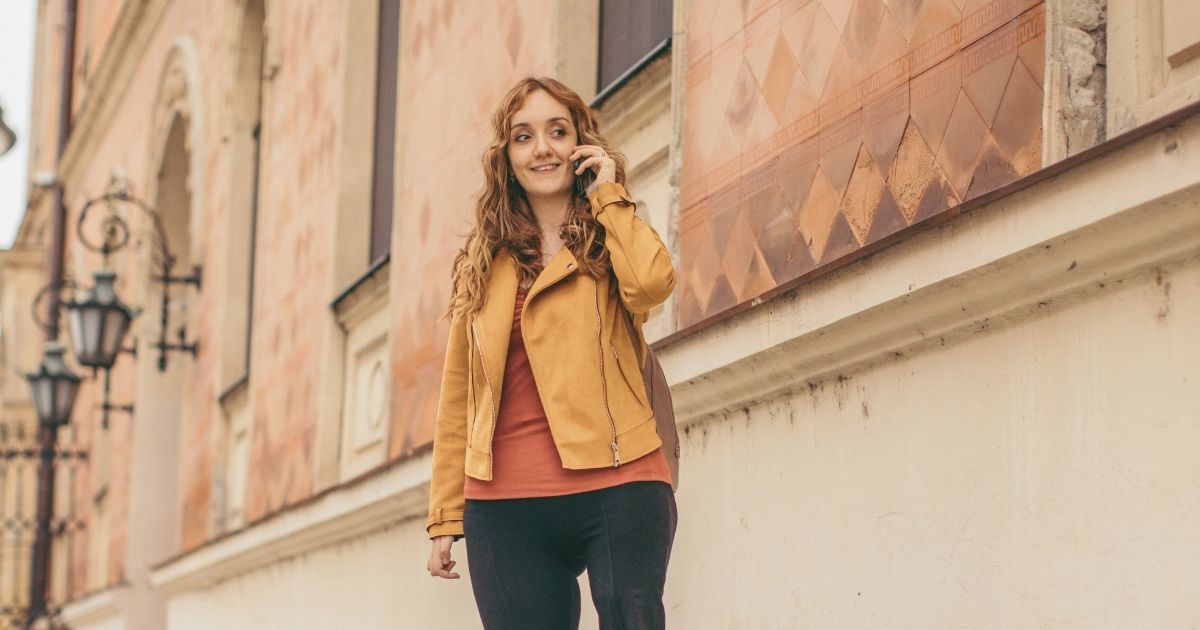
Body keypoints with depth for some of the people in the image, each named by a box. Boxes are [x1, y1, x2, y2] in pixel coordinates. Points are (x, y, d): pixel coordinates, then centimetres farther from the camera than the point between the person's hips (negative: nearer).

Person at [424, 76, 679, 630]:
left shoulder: (611, 240, 13)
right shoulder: (481, 263, 19)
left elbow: (652, 282, -14)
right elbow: (457, 398, 17)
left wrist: (607, 196, 1)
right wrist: (444, 518, 12)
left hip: (614, 487, -2)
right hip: (505, 507, 2)